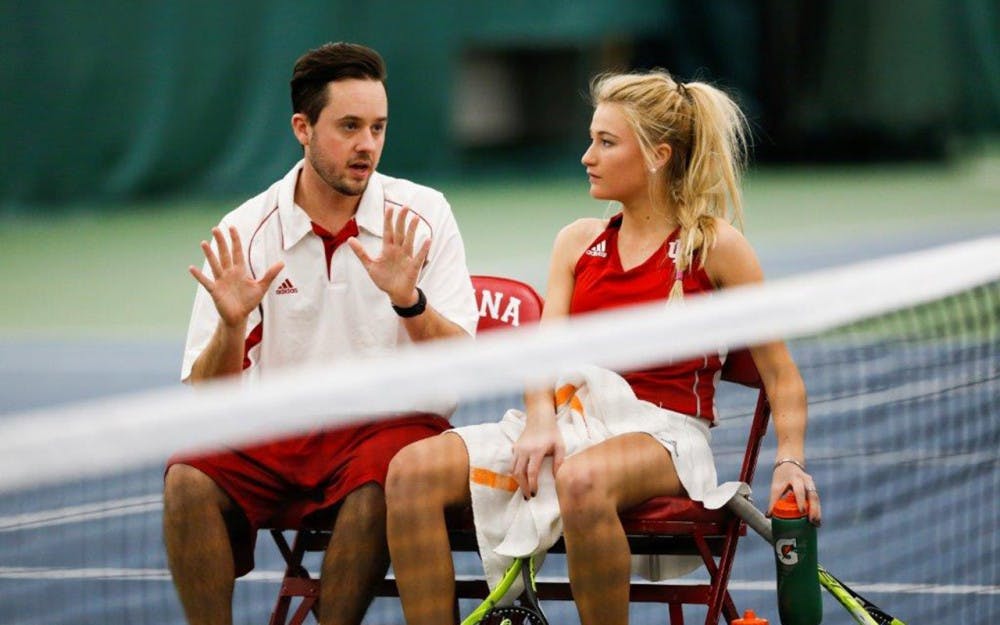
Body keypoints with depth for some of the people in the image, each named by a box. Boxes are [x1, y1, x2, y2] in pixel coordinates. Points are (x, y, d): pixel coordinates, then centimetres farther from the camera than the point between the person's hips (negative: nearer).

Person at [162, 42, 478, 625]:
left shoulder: (423, 215, 1)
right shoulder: (244, 233, 1)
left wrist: (408, 301, -24)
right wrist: (231, 325, -22)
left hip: (392, 422, -1)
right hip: (274, 433, 1)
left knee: (375, 486, -34)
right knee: (189, 478, -27)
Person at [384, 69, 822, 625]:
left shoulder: (715, 245, 3)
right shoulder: (578, 241, 17)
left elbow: (782, 376, 4)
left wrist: (790, 461, -12)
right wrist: (540, 422, -15)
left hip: (665, 434, -5)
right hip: (572, 423, 5)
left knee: (582, 481, -42)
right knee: (414, 469, -20)